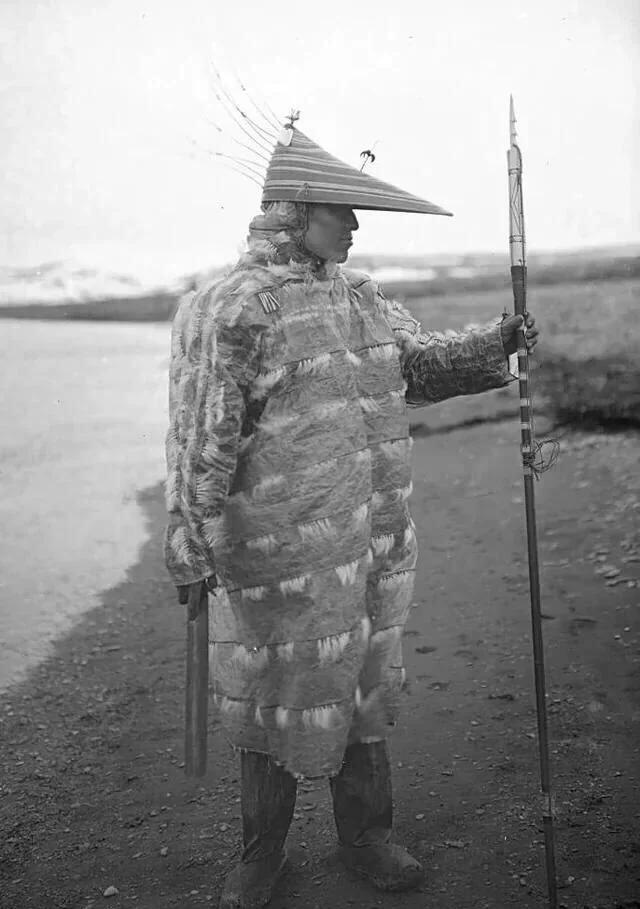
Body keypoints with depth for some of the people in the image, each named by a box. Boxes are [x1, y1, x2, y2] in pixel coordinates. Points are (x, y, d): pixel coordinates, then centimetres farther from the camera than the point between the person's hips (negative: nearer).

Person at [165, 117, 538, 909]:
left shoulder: (361, 299, 10)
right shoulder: (230, 311, -12)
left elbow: (421, 361, 21)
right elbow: (199, 442, -14)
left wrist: (494, 345, 5)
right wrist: (190, 547, -15)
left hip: (374, 547, 7)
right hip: (280, 558, -6)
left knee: (363, 691, 17)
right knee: (273, 701, 10)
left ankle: (365, 837, 37)